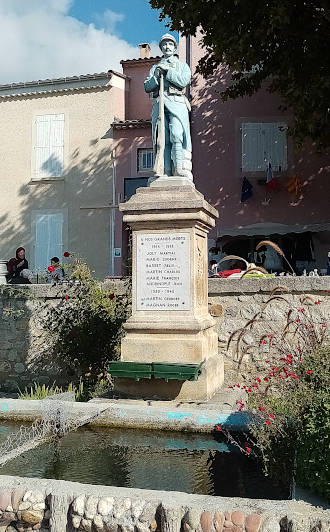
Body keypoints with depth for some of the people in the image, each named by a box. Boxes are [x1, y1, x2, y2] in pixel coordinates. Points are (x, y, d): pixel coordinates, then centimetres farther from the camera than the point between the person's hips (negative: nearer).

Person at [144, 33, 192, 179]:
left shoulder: (182, 65, 22)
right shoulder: (155, 67, 29)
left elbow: (184, 81, 1)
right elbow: (147, 87, 16)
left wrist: (167, 70, -1)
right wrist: (157, 75, 0)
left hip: (176, 102, -3)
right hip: (159, 103, 3)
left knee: (177, 134, -23)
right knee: (162, 138, -9)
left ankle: (181, 169, -29)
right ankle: (165, 172, -13)